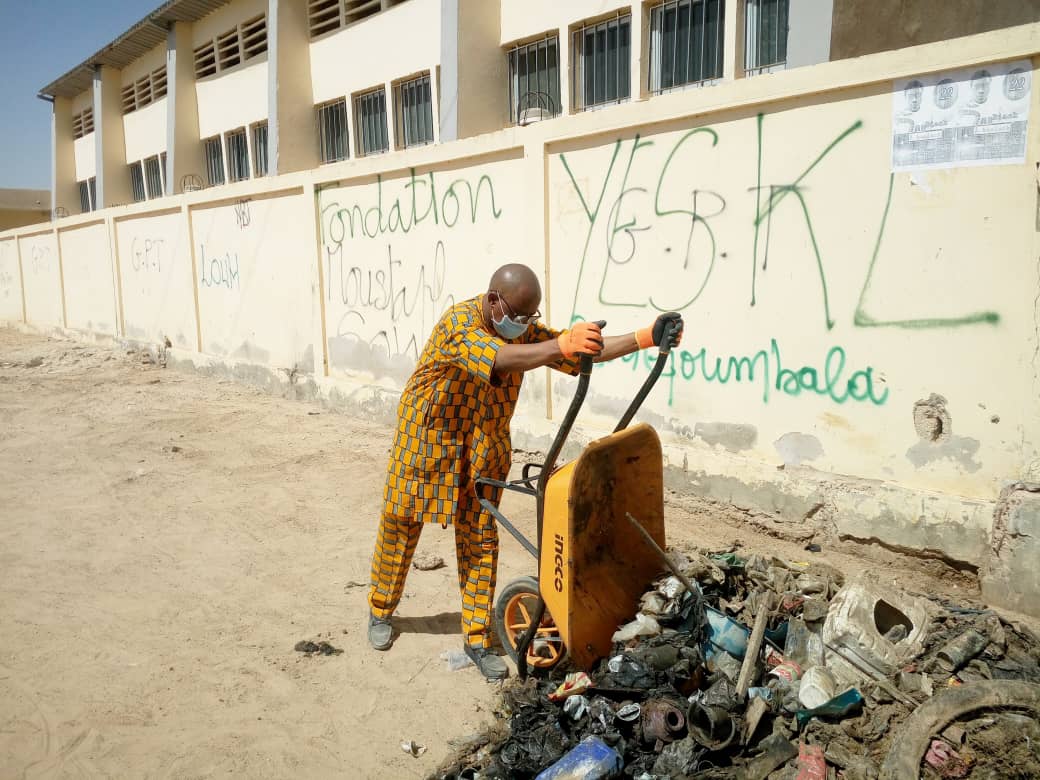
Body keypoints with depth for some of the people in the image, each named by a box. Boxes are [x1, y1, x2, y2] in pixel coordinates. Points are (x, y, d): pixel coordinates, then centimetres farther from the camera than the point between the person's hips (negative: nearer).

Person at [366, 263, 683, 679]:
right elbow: (503, 360, -45)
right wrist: (563, 346, -60)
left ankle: (477, 638, 13)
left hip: (484, 449, 4)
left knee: (480, 537, 3)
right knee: (399, 525, 10)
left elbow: (587, 350, -11)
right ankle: (380, 610, 32)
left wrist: (646, 337, -24)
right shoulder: (458, 323, -26)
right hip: (426, 438, -4)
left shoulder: (525, 330, -7)